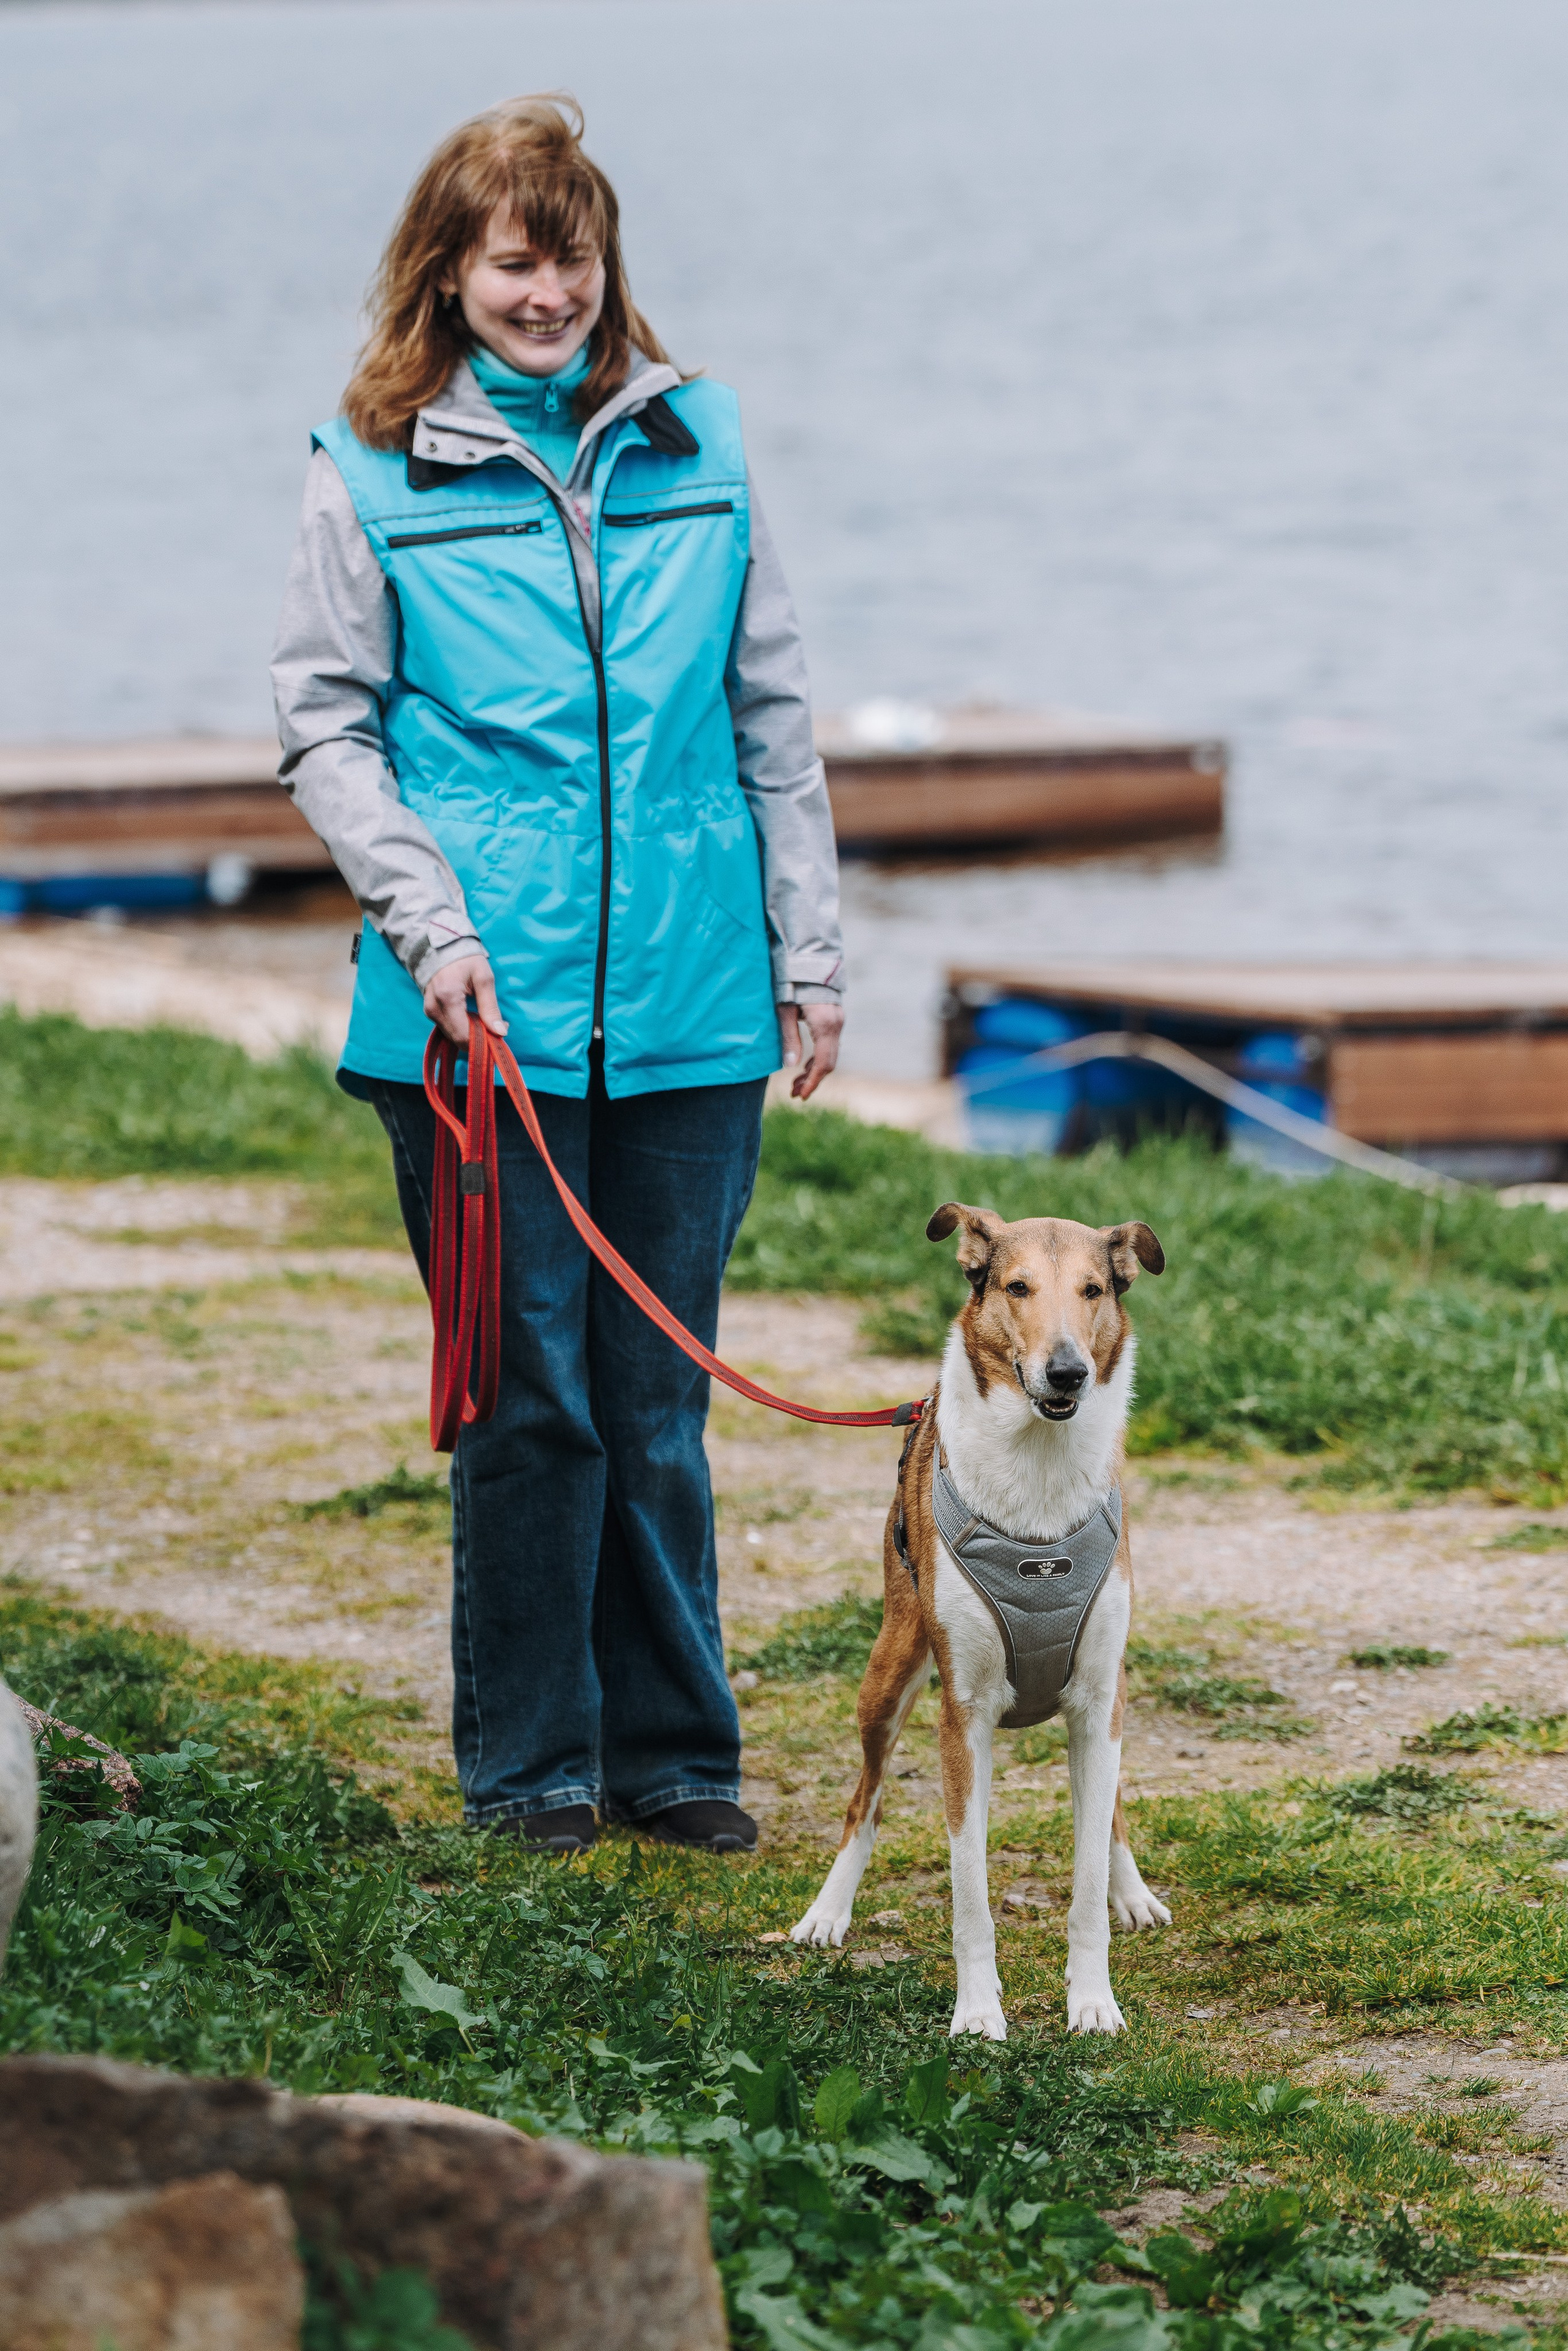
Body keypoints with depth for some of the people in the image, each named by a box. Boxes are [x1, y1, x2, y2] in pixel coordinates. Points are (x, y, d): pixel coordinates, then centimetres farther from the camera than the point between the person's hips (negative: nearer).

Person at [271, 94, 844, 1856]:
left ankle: (675, 1750, 19)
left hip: (688, 1009, 2)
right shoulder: (374, 472, 1)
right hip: (483, 1014, -2)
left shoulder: (693, 446, 9)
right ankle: (529, 1763, 14)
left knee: (659, 1398, 8)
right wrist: (431, 924, -9)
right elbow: (323, 722, 2)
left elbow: (771, 715, 13)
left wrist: (809, 947, 9)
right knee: (526, 1396, 2)